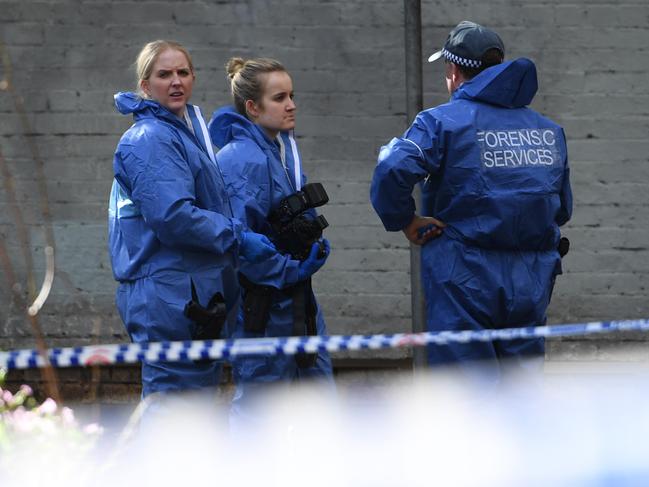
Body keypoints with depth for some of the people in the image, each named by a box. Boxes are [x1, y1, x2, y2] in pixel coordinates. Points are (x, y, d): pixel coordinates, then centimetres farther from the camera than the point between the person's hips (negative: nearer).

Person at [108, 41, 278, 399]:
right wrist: (238, 238, -18)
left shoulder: (190, 131, 18)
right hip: (167, 293, -10)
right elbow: (172, 216, -22)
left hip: (197, 294, 10)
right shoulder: (148, 140, -12)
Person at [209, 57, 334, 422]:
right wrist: (291, 270, -18)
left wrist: (314, 246, 3)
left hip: (296, 299, 10)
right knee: (257, 402, -1)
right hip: (260, 305, -9)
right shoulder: (242, 160, -19)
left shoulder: (285, 147, 10)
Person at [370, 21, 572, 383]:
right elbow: (563, 209, 17)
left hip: (464, 281, -5)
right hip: (531, 284, 5)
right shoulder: (548, 130, 12)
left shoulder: (443, 122, -7)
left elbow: (392, 171, -23)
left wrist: (405, 222, -8)